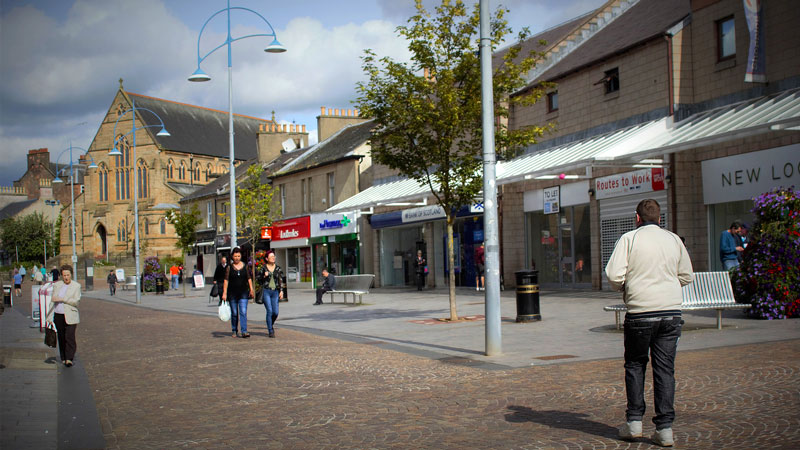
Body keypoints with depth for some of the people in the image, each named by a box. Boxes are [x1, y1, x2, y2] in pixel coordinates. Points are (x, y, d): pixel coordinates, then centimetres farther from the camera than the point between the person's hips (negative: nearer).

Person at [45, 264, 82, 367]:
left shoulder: (76, 286, 1)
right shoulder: (56, 285, 11)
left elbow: (76, 301, -9)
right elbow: (52, 301, 13)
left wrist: (62, 299, -15)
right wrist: (49, 316, 8)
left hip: (70, 316, -3)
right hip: (58, 316, 4)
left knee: (70, 337, -12)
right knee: (61, 338, 7)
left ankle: (69, 359, -12)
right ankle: (63, 358, 17)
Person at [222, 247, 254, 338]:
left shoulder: (245, 266, 5)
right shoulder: (229, 267, 1)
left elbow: (249, 279, 10)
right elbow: (226, 280, -1)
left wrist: (251, 290, 4)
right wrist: (224, 293, -7)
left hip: (243, 293, 0)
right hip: (232, 293, 0)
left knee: (243, 312, -11)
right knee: (234, 313, 8)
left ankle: (244, 331, -15)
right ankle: (234, 331, 23)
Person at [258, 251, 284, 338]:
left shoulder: (278, 268, 9)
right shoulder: (263, 268, 3)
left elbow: (281, 280, 11)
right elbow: (259, 281, 8)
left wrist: (281, 291, 1)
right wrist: (264, 276, -10)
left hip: (275, 292, 3)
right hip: (266, 291, -2)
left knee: (275, 312, -3)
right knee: (269, 311, -12)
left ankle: (271, 324, 28)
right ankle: (270, 331, -3)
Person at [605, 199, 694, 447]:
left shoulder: (629, 238, -2)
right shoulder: (674, 239, 9)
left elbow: (614, 275, -11)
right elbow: (687, 276, 15)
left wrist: (624, 288, 10)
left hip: (640, 312, -2)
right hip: (671, 312, 3)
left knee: (635, 364, 13)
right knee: (665, 368, 6)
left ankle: (634, 422, 13)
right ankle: (665, 428, 5)